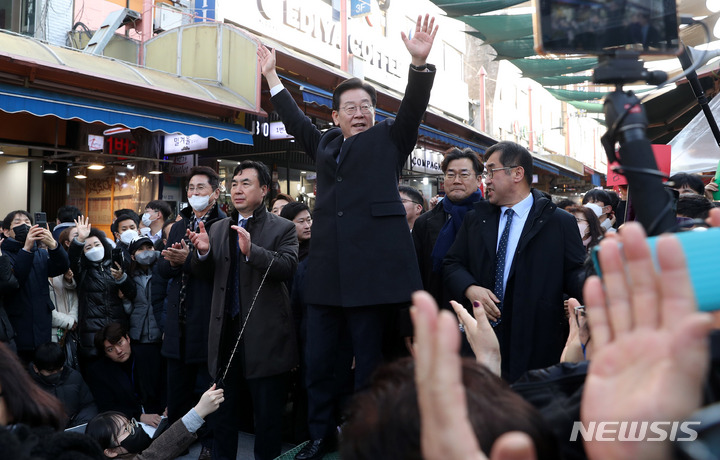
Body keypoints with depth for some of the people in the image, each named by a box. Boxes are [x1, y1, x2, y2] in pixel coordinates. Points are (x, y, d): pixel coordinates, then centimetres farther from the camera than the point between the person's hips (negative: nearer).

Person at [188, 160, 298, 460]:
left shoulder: (282, 228, -2)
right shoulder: (218, 229, 13)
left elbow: (288, 267, -18)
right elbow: (203, 274, 11)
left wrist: (252, 251, -32)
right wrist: (203, 252, -10)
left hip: (265, 334, -4)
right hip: (226, 331, 5)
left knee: (268, 415, 7)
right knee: (222, 411, 17)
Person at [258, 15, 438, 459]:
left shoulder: (389, 138, 10)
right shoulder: (325, 142, 21)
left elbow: (414, 107, -4)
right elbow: (296, 119, 33)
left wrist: (420, 63, -19)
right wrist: (272, 75, 35)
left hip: (373, 268, -4)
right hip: (327, 270, 5)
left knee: (368, 362, 2)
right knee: (318, 362, 10)